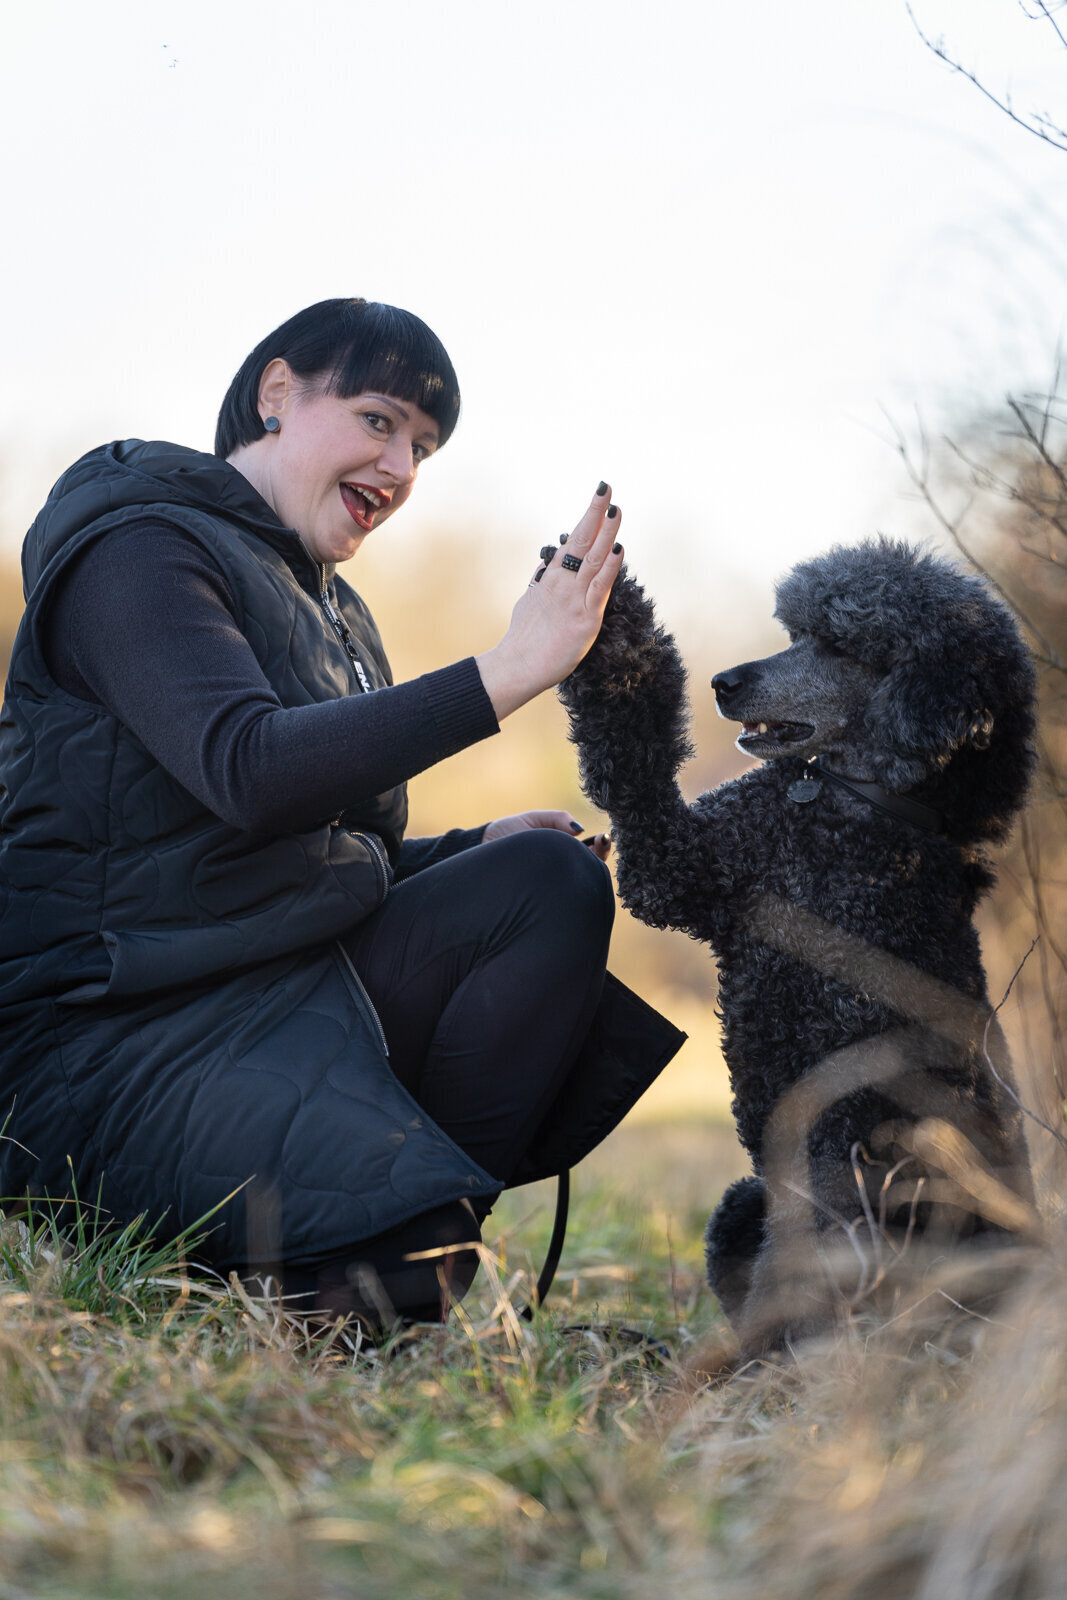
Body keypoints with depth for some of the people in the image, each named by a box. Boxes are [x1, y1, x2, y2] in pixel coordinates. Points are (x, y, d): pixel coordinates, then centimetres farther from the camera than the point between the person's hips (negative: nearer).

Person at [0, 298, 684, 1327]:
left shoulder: (330, 606, 21)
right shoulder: (137, 549, -9)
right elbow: (248, 771, -26)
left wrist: (474, 851, 3)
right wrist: (509, 671, -28)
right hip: (121, 1027, -9)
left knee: (551, 879, -9)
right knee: (402, 1270, -29)